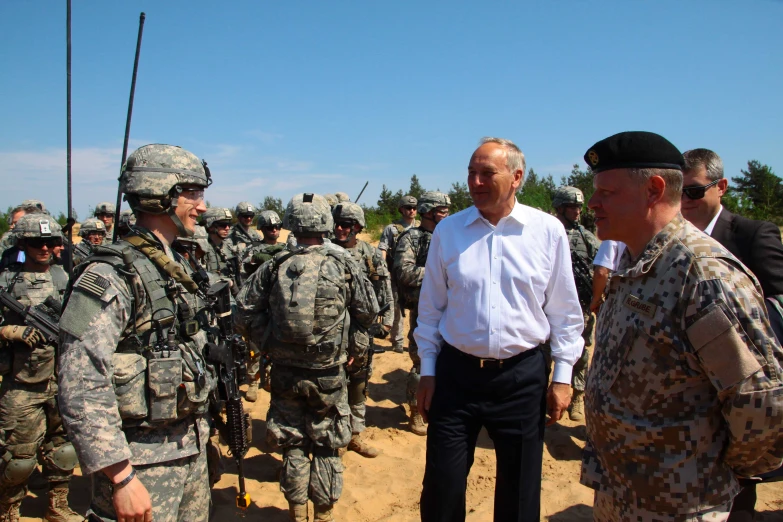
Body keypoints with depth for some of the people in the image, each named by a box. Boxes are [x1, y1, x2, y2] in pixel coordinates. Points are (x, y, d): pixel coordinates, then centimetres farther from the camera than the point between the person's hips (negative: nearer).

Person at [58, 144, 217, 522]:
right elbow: (81, 391, -23)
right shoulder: (109, 277, -18)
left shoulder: (177, 268, 8)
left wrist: (199, 434, 17)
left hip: (192, 451, 8)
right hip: (142, 462, -8)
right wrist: (122, 478, -22)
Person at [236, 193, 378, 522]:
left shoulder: (275, 267, -6)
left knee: (292, 444, 17)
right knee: (326, 446, 14)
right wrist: (356, 346, 10)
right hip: (328, 374, -1)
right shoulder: (343, 264, -8)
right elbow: (368, 311, -2)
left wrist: (269, 341, 4)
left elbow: (245, 311, -5)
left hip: (285, 372, 1)